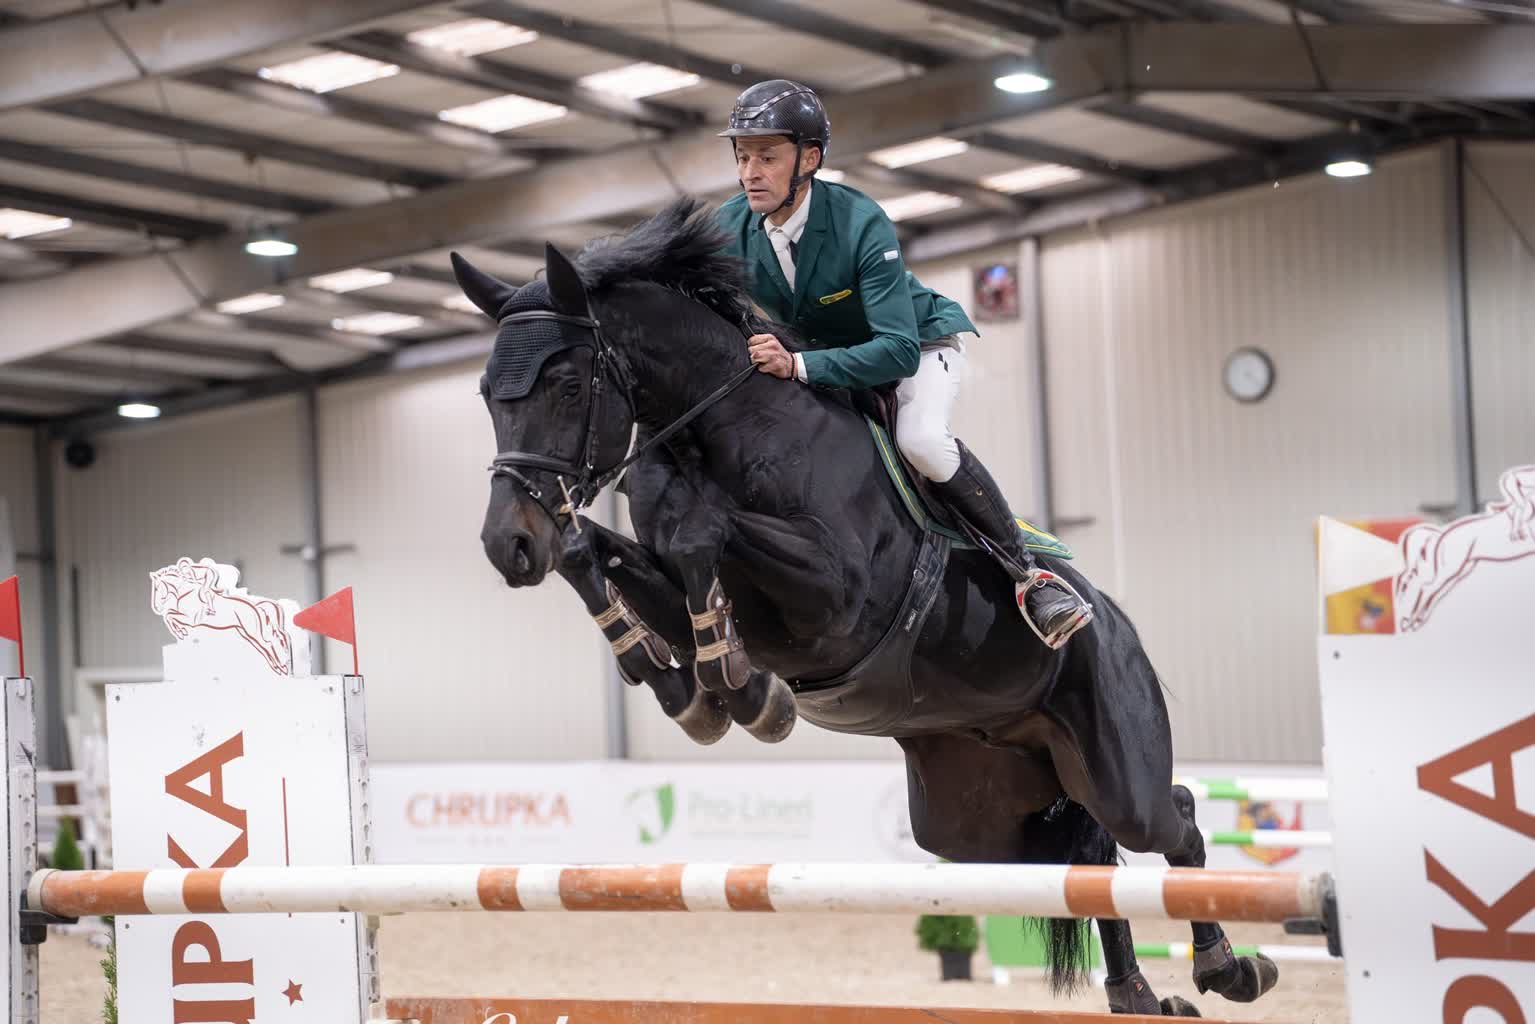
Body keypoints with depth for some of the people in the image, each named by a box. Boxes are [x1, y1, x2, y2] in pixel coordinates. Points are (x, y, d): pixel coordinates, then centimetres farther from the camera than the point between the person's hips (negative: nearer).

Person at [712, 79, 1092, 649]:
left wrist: (797, 366, -51)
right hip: (823, 354, 6)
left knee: (920, 441, -33)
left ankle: (1028, 573, -20)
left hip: (920, 343, -6)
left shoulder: (861, 224, -34)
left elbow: (898, 351, -40)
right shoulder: (730, 228, -18)